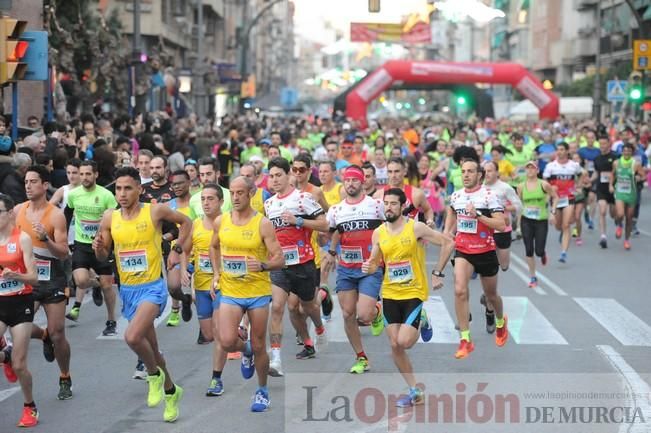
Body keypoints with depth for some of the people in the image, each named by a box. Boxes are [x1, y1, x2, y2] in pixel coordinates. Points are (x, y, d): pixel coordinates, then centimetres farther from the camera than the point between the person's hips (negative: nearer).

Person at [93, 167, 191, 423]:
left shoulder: (155, 211, -11)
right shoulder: (110, 218, -1)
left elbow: (185, 222, 7)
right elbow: (103, 258, 7)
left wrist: (182, 252, 4)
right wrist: (99, 248, -15)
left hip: (152, 288, -5)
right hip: (127, 290, 5)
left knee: (132, 337, -27)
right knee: (150, 347, 16)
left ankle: (154, 375, 1)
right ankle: (170, 391, 36)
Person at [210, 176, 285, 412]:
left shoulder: (263, 224, -10)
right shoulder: (220, 222, 1)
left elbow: (280, 260, -10)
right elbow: (214, 247, 22)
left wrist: (262, 265, -31)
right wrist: (216, 275, 10)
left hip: (258, 292, -2)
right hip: (230, 292, 2)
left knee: (259, 346, 5)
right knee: (227, 342, -15)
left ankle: (262, 391, 27)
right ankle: (246, 351, 22)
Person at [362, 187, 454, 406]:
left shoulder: (416, 228, -12)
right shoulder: (378, 233, 1)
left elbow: (448, 243, -8)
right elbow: (374, 262, 10)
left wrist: (437, 273, -9)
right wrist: (369, 267, -13)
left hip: (414, 293, -5)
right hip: (390, 295, 5)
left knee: (404, 342, -17)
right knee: (395, 346, 2)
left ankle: (422, 321, 17)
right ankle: (415, 392, 14)